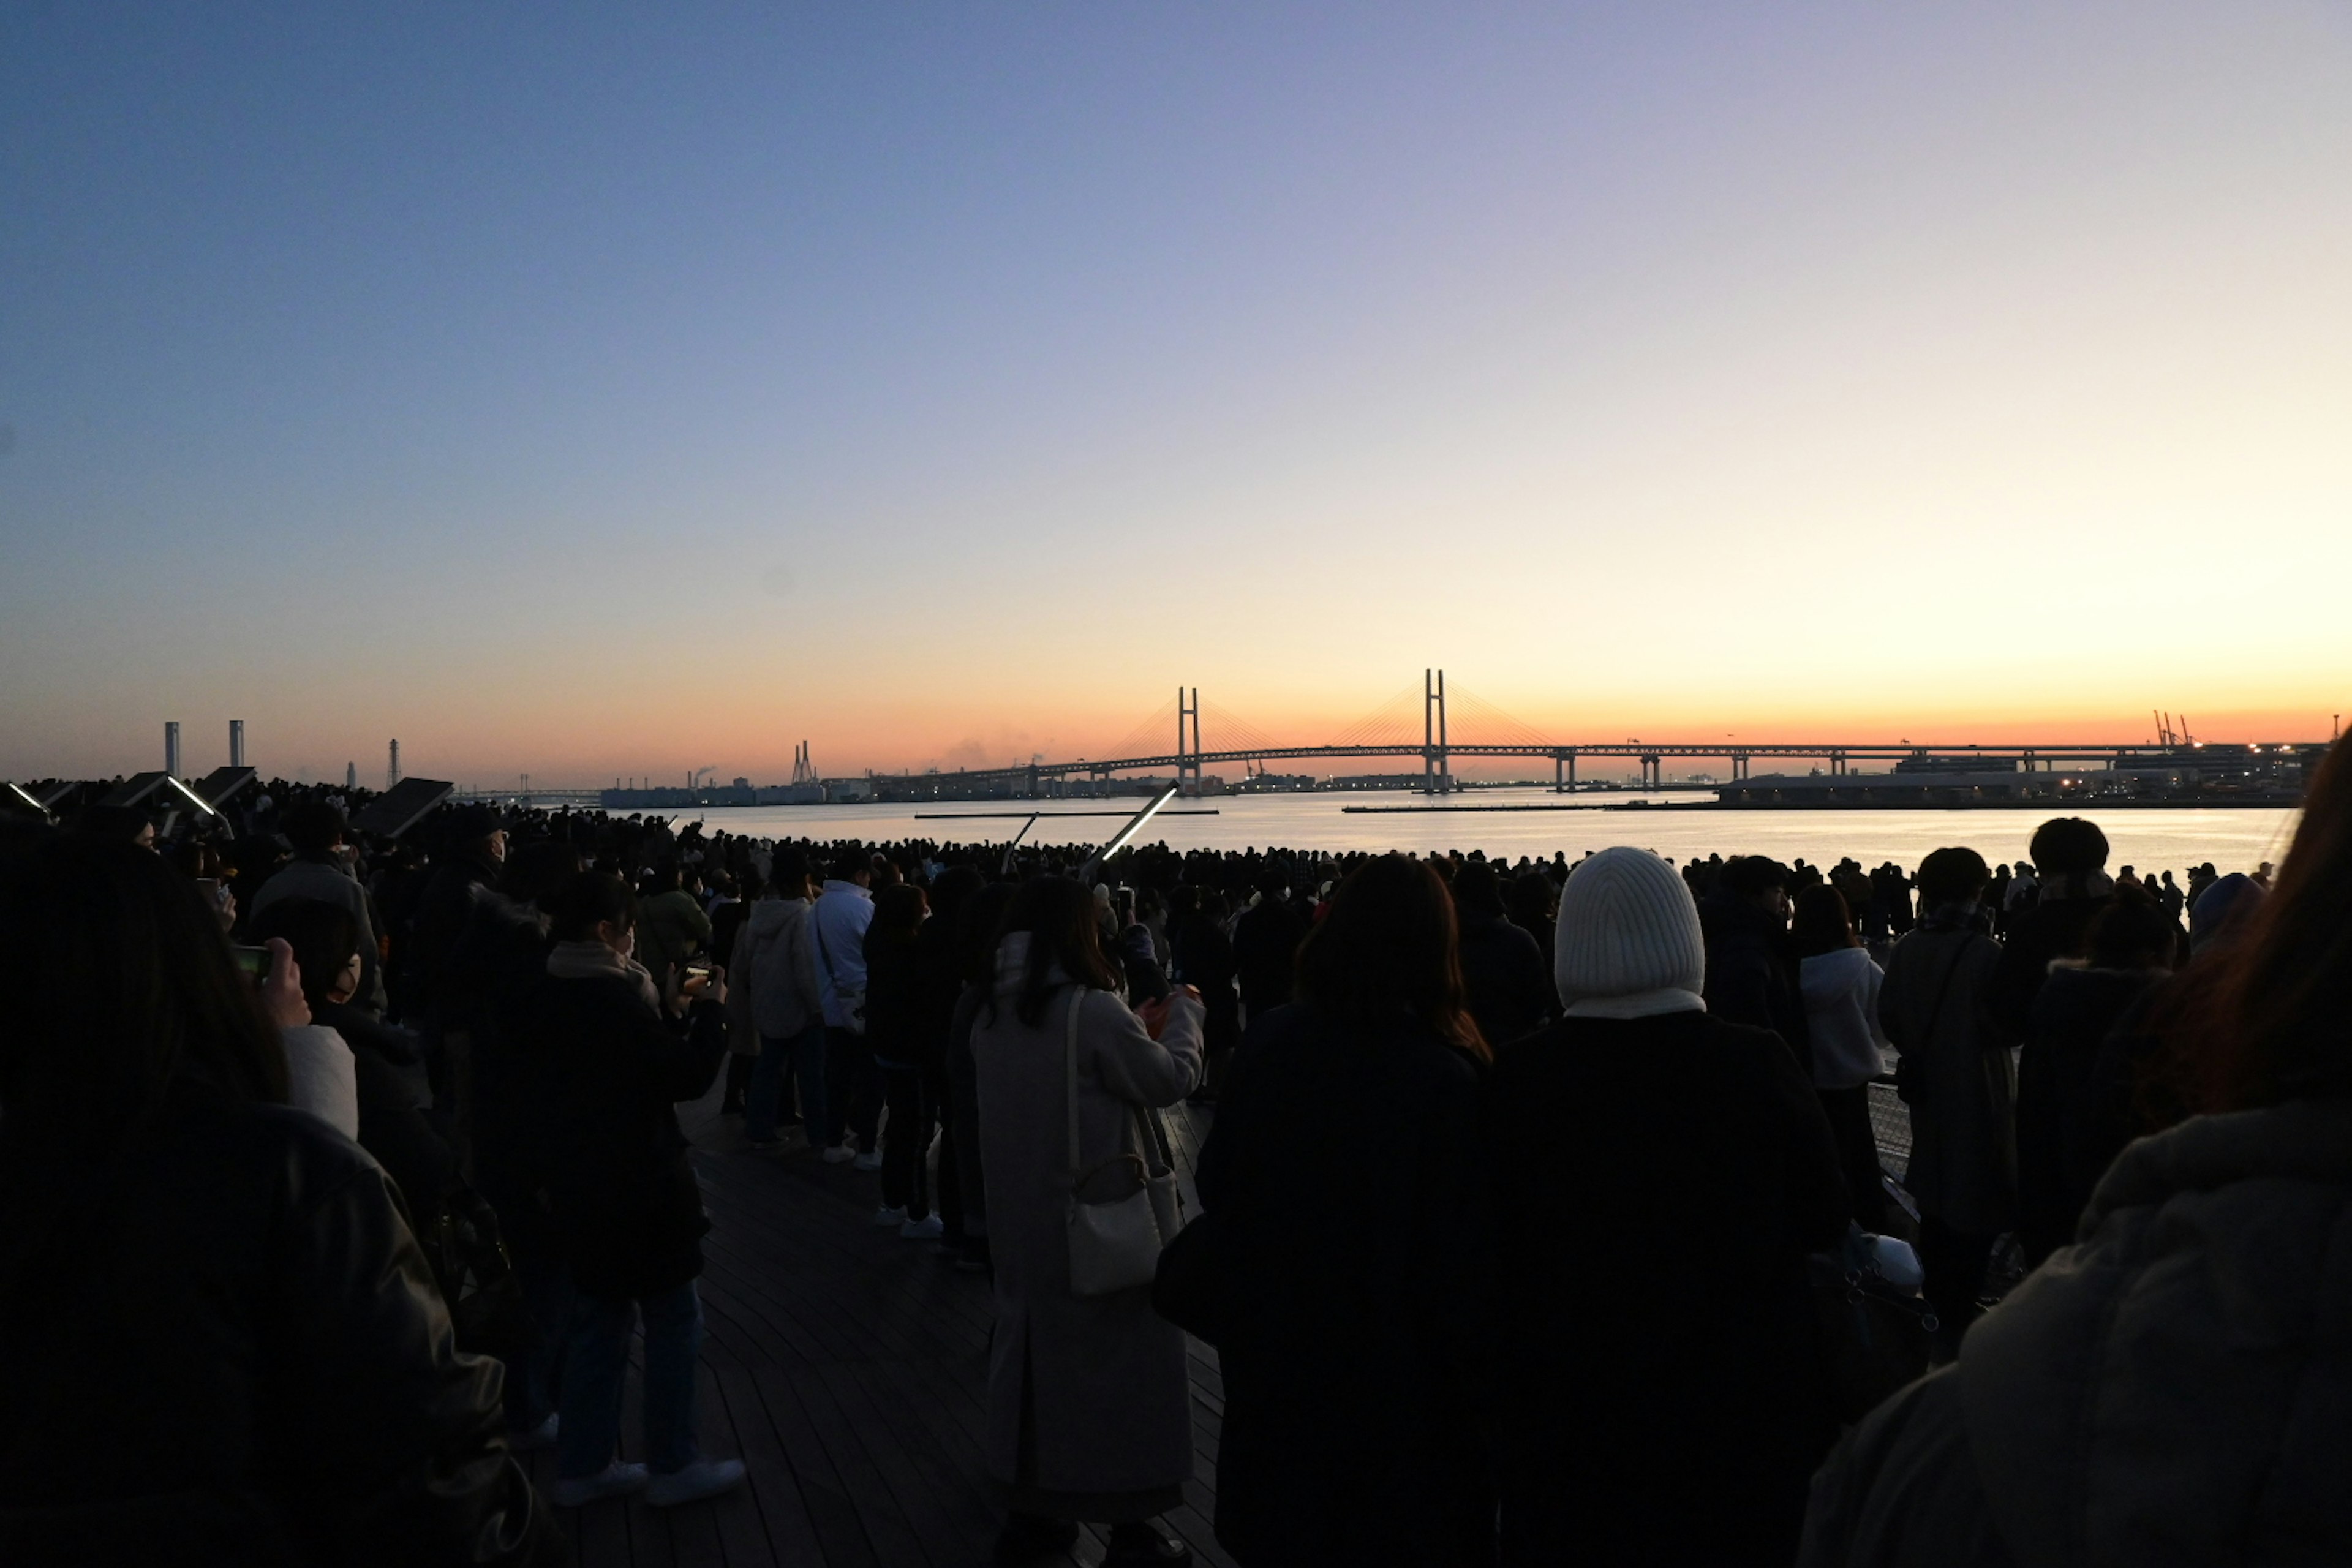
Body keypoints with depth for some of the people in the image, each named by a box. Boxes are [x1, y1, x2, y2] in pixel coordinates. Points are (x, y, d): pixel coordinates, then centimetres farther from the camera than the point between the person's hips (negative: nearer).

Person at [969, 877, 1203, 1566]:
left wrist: (1138, 1034, 13)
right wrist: (1183, 1015, 8)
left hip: (1020, 1218, 7)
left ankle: (1027, 1512, 28)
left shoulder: (993, 1018, 3)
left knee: (1031, 1340, 17)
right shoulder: (1095, 1010, -20)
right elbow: (1169, 1081, -9)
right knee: (1117, 1353, 7)